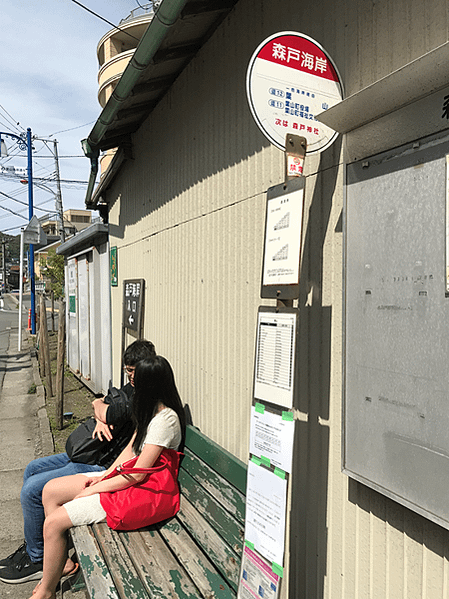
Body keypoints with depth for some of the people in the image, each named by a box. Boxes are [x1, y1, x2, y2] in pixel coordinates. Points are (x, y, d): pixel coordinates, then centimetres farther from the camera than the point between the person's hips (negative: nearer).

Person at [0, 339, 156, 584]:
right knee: (32, 469, 17)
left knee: (32, 489, -11)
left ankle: (38, 560, 11)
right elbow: (103, 414, 12)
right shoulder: (132, 387, 7)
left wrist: (98, 405, 1)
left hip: (104, 467, -11)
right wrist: (101, 421, -11)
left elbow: (104, 413, -21)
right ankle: (32, 545, 28)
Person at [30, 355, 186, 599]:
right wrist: (104, 475, 0)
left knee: (53, 523, -10)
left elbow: (137, 475, -24)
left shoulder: (165, 419, -26)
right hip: (124, 475, 10)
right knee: (51, 490, 7)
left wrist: (93, 489, -13)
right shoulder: (152, 410, 5)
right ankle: (62, 561, 18)